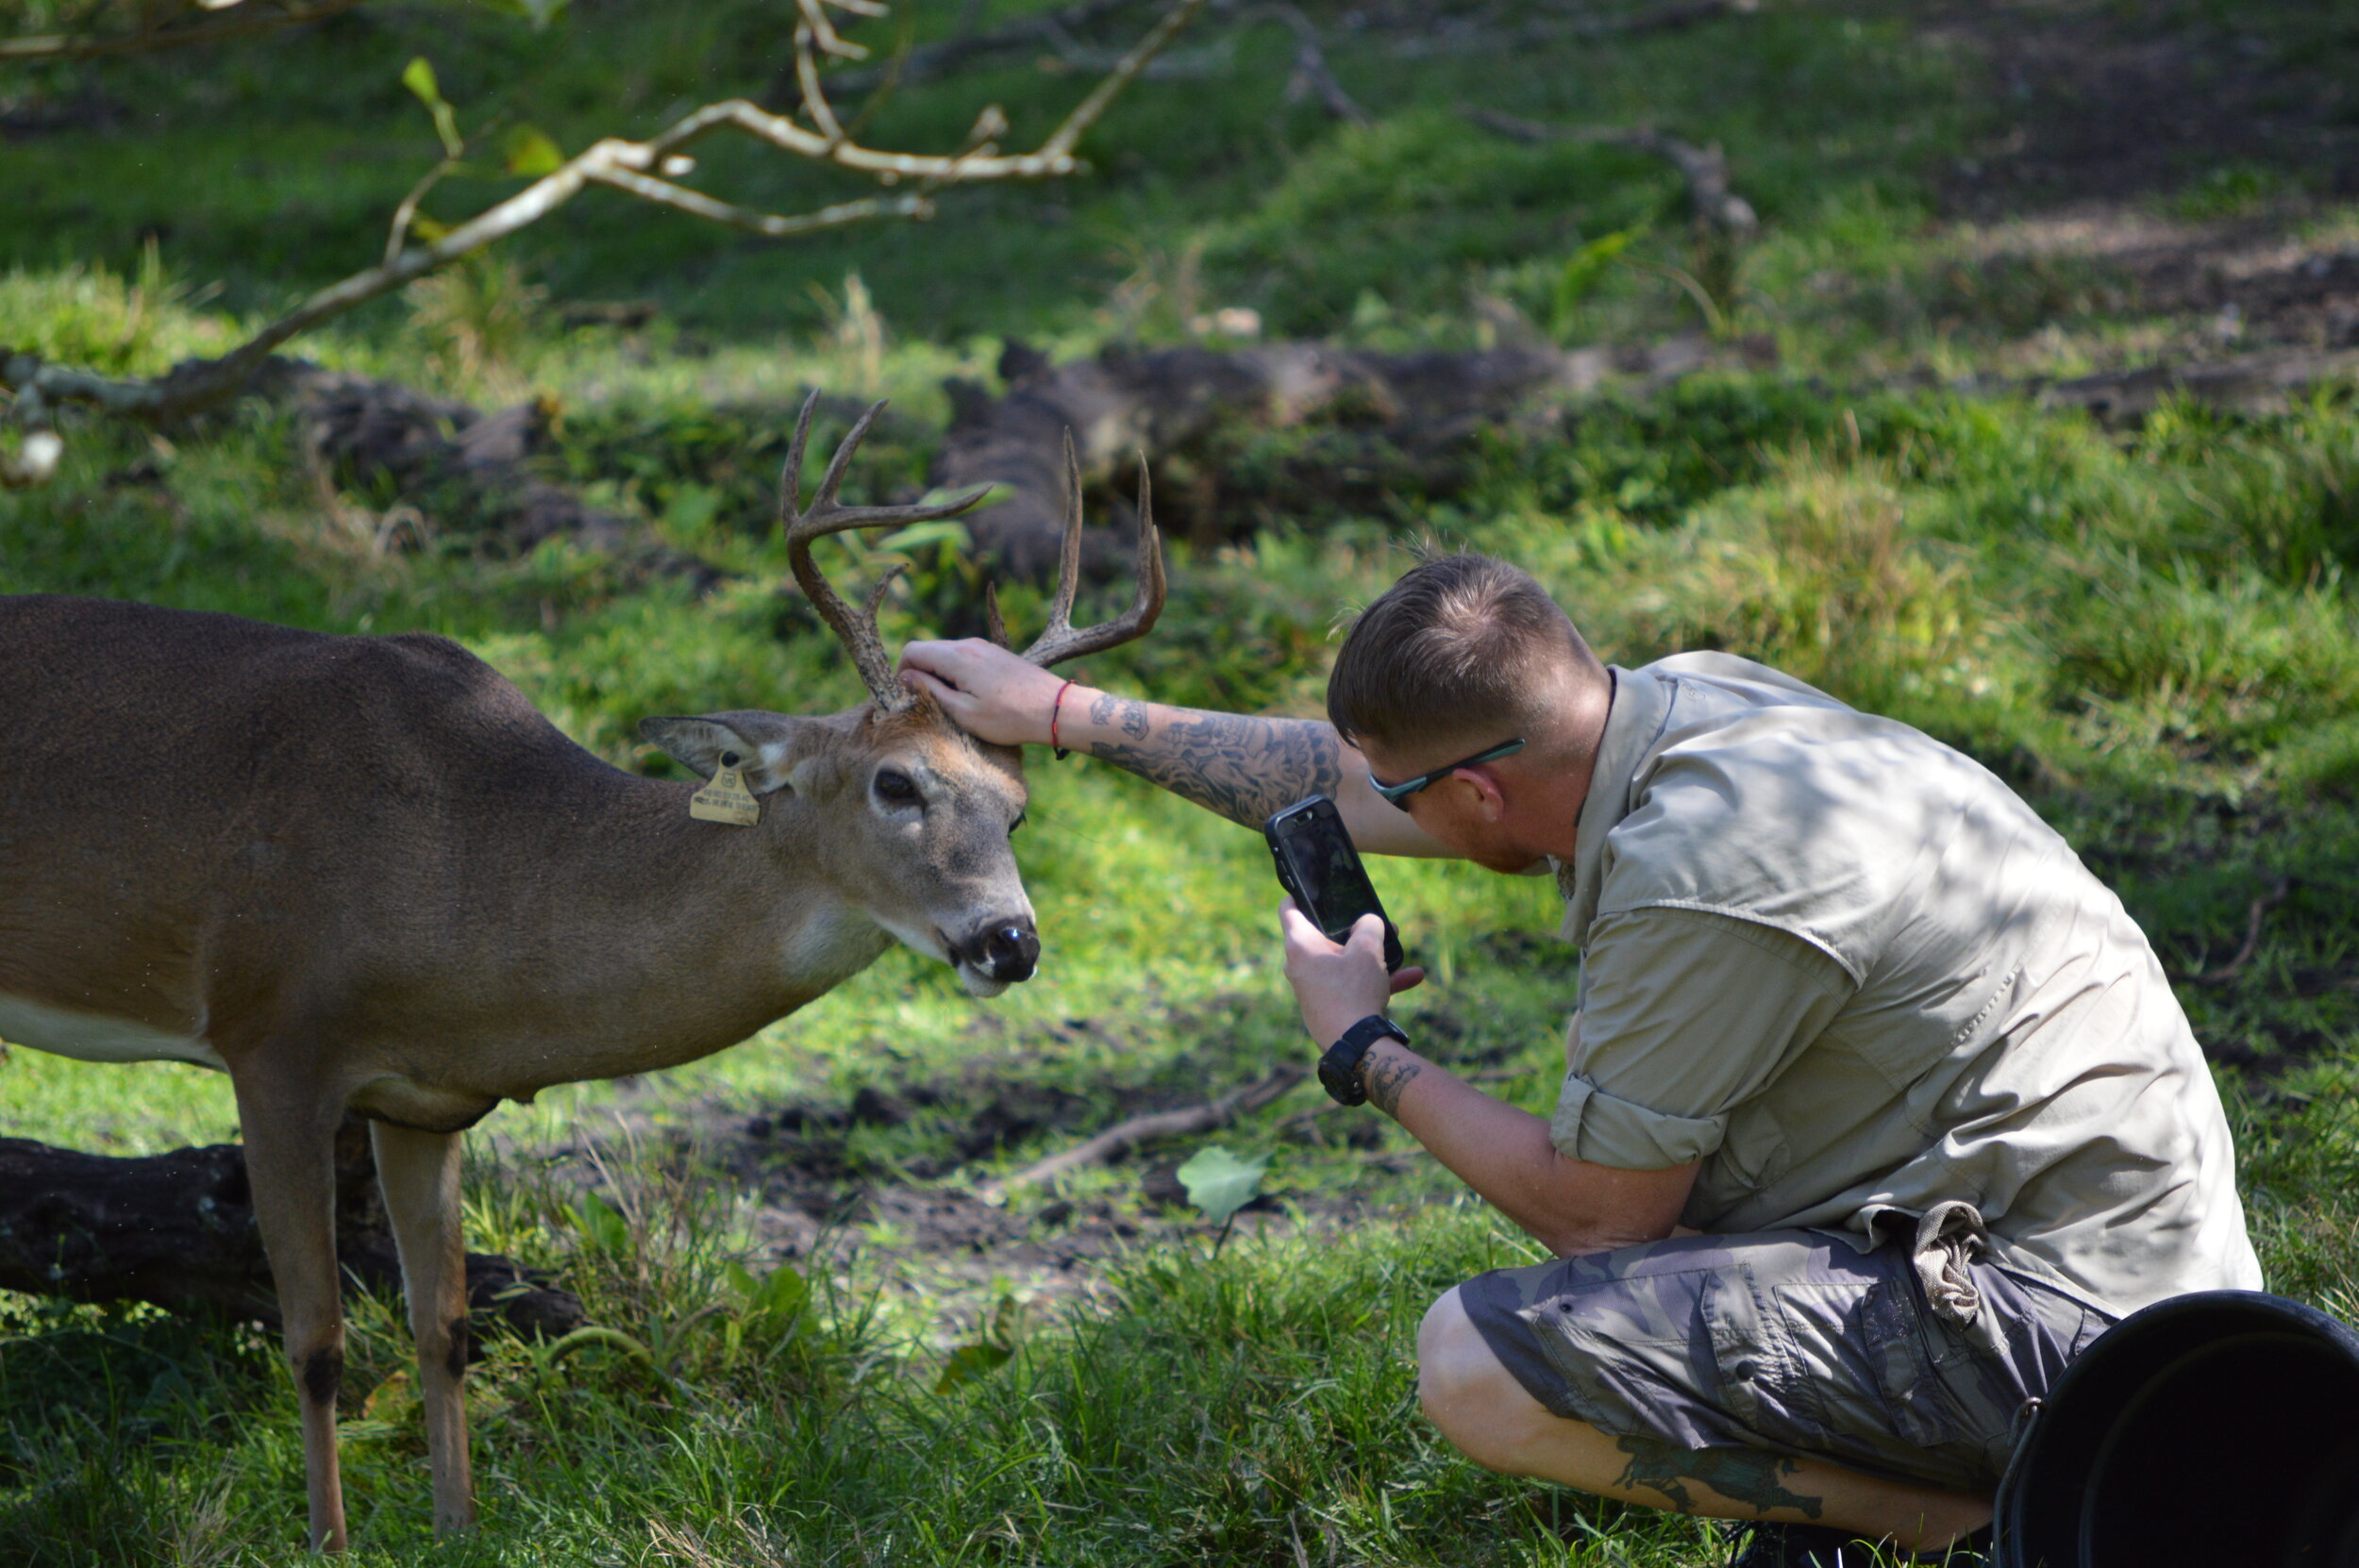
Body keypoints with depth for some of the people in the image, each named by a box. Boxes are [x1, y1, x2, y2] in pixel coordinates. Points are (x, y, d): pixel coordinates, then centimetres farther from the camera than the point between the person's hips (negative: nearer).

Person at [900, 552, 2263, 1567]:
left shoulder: (1698, 879, -24)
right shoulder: (1675, 707, 3)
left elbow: (1597, 1215, -11)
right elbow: (1348, 785, 18)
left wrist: (1365, 1050, 2)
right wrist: (1063, 715, 25)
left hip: (2071, 1317, -10)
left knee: (1481, 1366, -16)